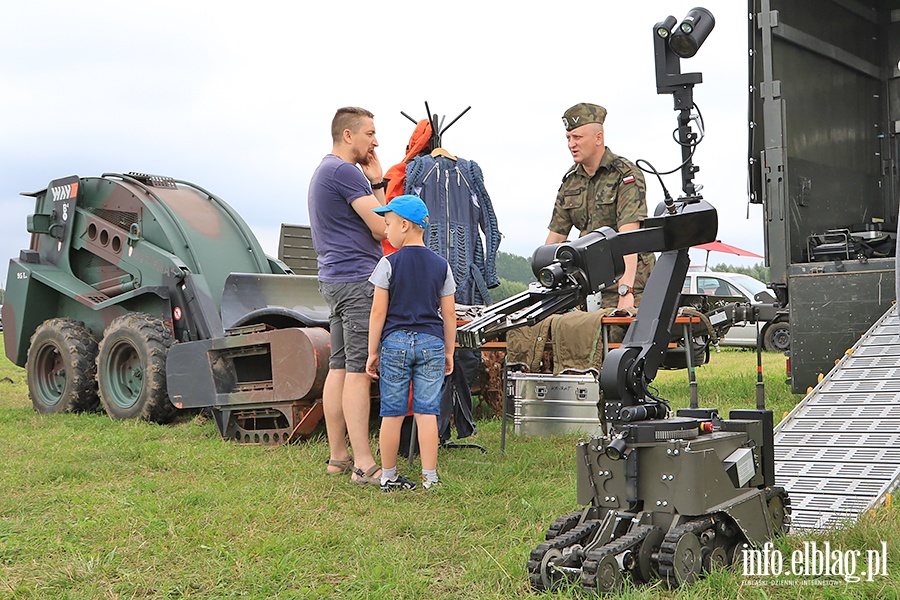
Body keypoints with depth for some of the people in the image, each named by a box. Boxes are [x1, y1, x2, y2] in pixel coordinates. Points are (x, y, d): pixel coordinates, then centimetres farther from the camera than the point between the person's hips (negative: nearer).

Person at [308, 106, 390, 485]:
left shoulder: (325, 171, 21)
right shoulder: (344, 171, -12)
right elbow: (382, 227, -13)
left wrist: (375, 183, 13)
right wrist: (377, 184, -3)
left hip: (335, 280, 11)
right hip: (357, 279, -11)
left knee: (339, 368, 10)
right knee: (359, 370, -11)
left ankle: (338, 456, 15)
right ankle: (363, 465, -10)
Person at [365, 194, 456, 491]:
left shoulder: (389, 263, -6)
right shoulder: (441, 265, 4)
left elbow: (378, 312, -6)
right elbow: (449, 313, 6)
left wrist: (372, 352, 2)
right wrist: (449, 352, 14)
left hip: (395, 342, -2)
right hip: (432, 343, 2)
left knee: (392, 413, 6)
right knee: (427, 412, 3)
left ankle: (389, 477, 14)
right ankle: (429, 478, 4)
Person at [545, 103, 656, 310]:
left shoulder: (626, 174, -9)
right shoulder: (570, 181, 12)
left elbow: (628, 237, -20)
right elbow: (556, 234, 13)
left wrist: (625, 290, -29)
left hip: (630, 280, -5)